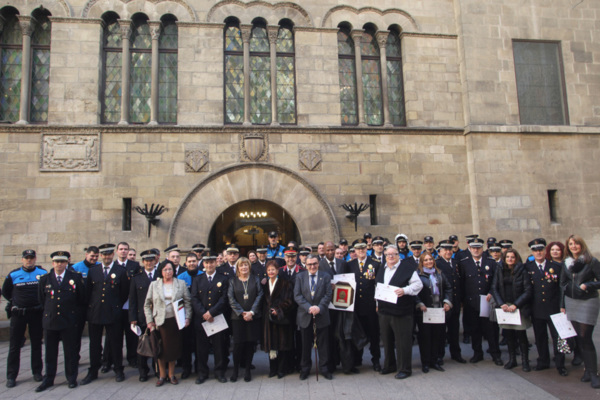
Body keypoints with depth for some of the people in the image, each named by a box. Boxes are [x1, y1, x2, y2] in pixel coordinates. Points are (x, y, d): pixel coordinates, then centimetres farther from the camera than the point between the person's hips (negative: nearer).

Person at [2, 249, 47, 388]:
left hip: (36, 313, 0)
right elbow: (5, 291, 14)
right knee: (15, 345, 4)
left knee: (37, 344, 8)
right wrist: (15, 302, 8)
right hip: (18, 313, 0)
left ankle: (37, 372, 19)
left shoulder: (43, 273, -1)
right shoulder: (13, 275, 0)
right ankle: (11, 376, 13)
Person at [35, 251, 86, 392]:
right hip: (50, 321, 2)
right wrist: (49, 311, 15)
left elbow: (82, 298, 7)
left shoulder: (75, 277, -2)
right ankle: (48, 379, 25)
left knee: (70, 352, 6)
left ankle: (71, 379, 20)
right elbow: (41, 299, 16)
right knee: (50, 352, 11)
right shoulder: (45, 279, 3)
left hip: (69, 321, -2)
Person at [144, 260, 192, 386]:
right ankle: (162, 375, 21)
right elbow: (147, 305, 7)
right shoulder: (154, 285, 5)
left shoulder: (181, 284, 3)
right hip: (160, 321, 0)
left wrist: (187, 317, -5)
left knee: (173, 348, 6)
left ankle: (172, 374, 21)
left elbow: (188, 302, 4)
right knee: (161, 349, 4)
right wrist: (150, 321, 0)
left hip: (175, 320, 0)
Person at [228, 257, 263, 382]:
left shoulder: (255, 279, 7)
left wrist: (251, 312, -10)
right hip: (237, 317, 0)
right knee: (238, 344, -2)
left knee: (250, 343, 3)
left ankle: (247, 370, 17)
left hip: (253, 317, 1)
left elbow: (259, 296, 0)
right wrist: (241, 313, -10)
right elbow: (231, 299, 0)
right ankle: (235, 370, 15)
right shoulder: (233, 281, 6)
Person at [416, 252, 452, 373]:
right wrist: (420, 304, -19)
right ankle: (425, 363, 14)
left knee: (437, 335, 9)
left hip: (439, 310, 5)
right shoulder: (418, 274, -5)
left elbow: (448, 288, 13)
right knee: (425, 337, 3)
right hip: (424, 311, -4)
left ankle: (435, 361, 23)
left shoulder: (439, 273, 11)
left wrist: (447, 302, 0)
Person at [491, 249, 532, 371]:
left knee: (521, 334, -1)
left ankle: (525, 361, 14)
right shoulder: (499, 270, 5)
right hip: (504, 307, 2)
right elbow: (494, 288, 4)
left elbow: (528, 291, -7)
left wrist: (515, 305, -13)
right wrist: (501, 304, -7)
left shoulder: (522, 271, -4)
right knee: (508, 334, 6)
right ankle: (512, 360, 20)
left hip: (519, 307, -2)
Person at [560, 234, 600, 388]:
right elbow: (563, 283, 13)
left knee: (586, 337, -7)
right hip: (571, 302, 4)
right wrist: (563, 304, 12)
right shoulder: (567, 263, 7)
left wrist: (587, 286, -20)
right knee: (580, 337, 7)